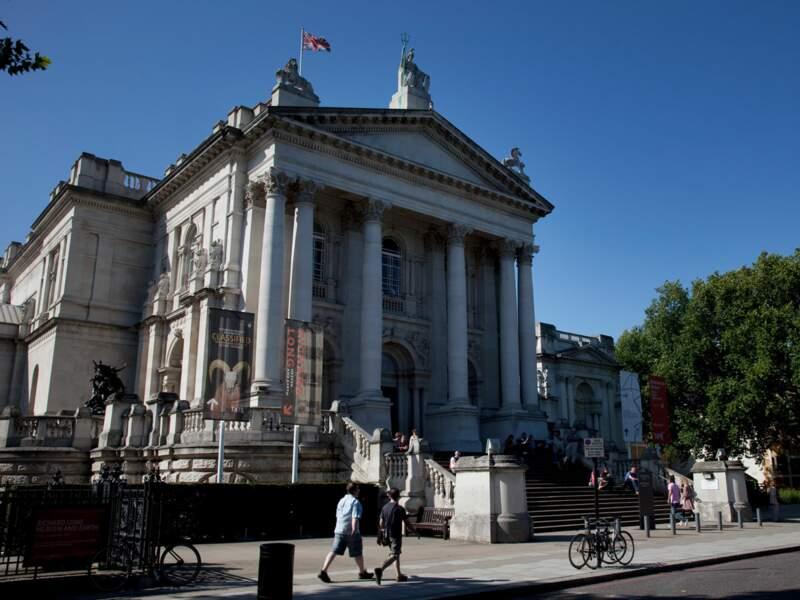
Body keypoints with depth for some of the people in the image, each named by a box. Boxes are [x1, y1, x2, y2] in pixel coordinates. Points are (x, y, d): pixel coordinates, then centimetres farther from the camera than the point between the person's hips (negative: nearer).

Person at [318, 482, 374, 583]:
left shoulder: (341, 501, 14)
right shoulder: (355, 502, -9)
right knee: (358, 553, 11)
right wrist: (354, 530, -26)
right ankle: (363, 572, 26)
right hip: (351, 532, -6)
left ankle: (323, 571, -14)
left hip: (339, 530, 6)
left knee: (334, 551, 0)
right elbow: (355, 518, -20)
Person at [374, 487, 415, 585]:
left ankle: (399, 575, 25)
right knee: (394, 555, -8)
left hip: (387, 535, 7)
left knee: (396, 554, 19)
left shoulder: (384, 507, 3)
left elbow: (381, 524, 7)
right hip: (396, 535, -7)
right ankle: (380, 569, -28)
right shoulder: (400, 509, -12)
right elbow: (407, 524, -8)